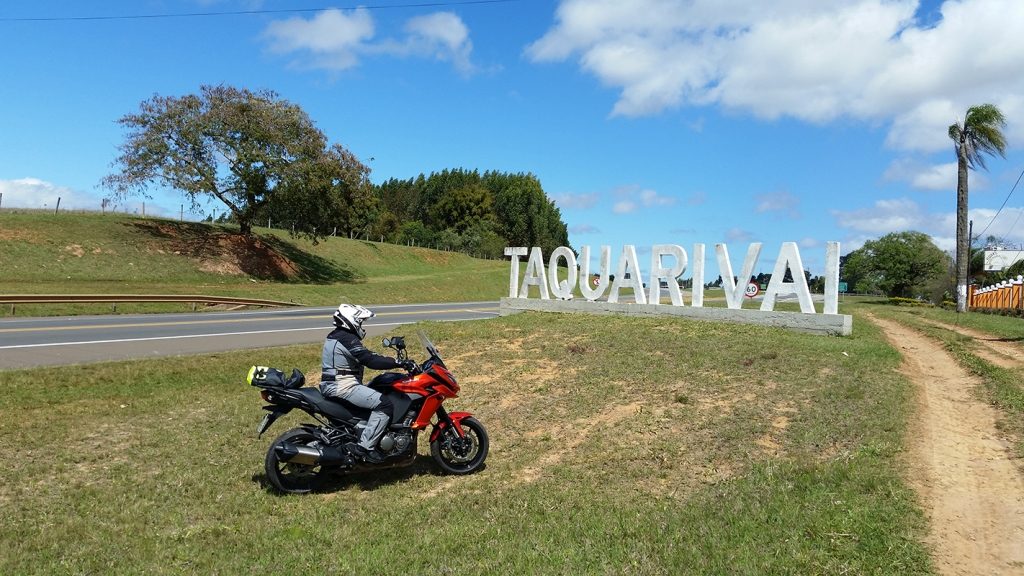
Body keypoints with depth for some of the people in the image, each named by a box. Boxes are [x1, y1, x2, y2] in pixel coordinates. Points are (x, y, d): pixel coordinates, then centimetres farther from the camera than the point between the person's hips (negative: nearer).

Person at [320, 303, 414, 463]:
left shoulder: (336, 336, 17)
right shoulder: (347, 339, -16)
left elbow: (365, 356, 21)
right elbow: (370, 360, -24)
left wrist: (394, 361, 17)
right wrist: (399, 363, -23)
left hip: (333, 384, 11)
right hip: (343, 387, -11)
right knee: (384, 405, -19)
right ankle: (364, 447, -18)